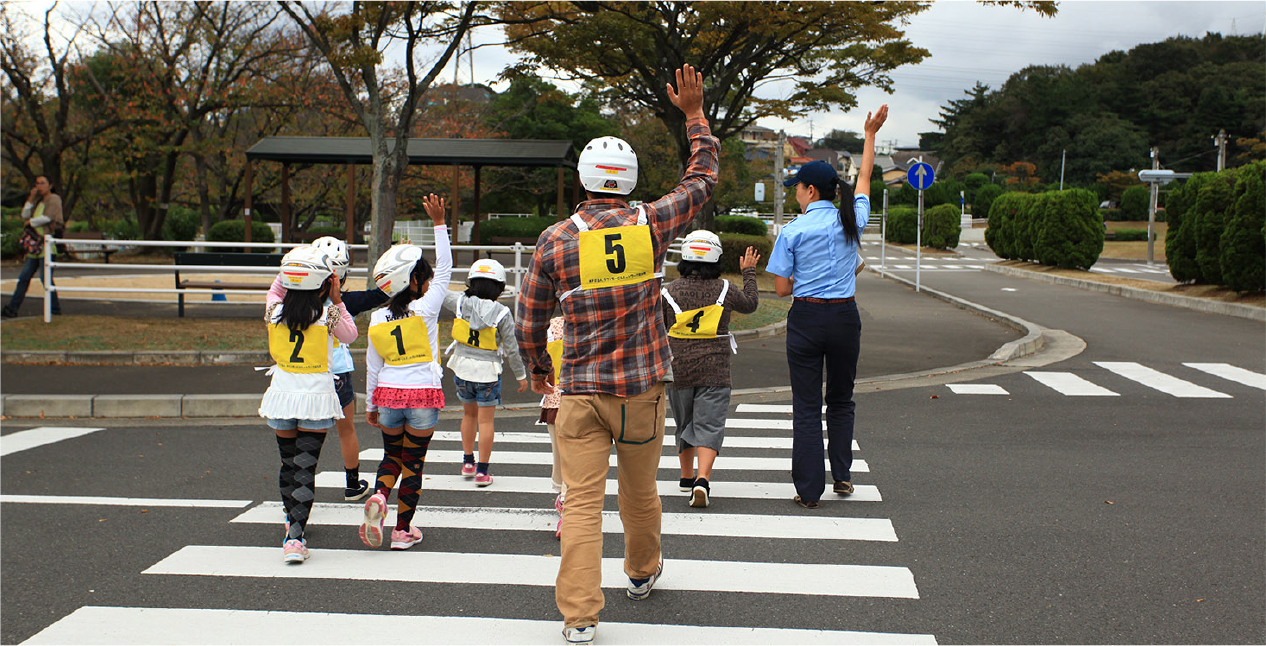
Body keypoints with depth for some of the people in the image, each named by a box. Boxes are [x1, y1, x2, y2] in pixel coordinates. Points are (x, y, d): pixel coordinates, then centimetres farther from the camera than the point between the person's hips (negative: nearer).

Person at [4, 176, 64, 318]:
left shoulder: (54, 199, -3)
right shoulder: (38, 201, 22)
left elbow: (47, 217, -16)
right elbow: (25, 216, 14)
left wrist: (31, 222, 0)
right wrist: (31, 199, 4)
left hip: (47, 243, -8)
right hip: (35, 244, 8)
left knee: (45, 277, -10)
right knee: (24, 277, 5)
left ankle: (55, 308, 0)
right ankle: (12, 308, 6)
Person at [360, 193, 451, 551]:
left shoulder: (377, 318, 1)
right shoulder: (425, 309, -11)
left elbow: (372, 366, 6)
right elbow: (445, 270, -6)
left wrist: (371, 404, 16)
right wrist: (439, 223, -6)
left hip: (388, 395, 3)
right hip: (423, 394, -3)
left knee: (391, 455, 20)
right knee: (413, 463, 8)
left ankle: (379, 496, -9)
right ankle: (403, 529, 11)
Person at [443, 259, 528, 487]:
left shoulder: (461, 302, -8)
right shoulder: (502, 313, -13)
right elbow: (511, 348, -8)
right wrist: (521, 375, 4)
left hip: (462, 367, 3)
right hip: (488, 371, -3)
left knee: (469, 414, 22)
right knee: (485, 420, 4)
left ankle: (468, 462, 29)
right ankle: (482, 472, 5)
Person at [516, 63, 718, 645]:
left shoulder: (554, 241, -6)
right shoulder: (651, 225, -6)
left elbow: (529, 323, 2)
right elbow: (702, 179, 12)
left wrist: (537, 367, 22)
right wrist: (695, 114, 23)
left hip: (580, 393, -1)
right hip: (641, 389, 2)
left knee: (582, 503, -1)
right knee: (640, 493, 20)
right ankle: (642, 573, 44)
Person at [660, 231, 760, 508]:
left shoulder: (669, 292, -4)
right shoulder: (724, 290, -3)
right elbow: (750, 303, 17)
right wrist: (749, 272, 30)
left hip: (678, 370, 1)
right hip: (715, 372, -1)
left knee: (684, 423, 18)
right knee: (709, 426, -3)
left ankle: (687, 476, 31)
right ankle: (702, 481, -21)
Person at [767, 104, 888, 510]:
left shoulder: (792, 232, -7)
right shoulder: (851, 222, 2)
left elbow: (781, 289, -5)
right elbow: (864, 179, 21)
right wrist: (871, 133, 32)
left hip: (806, 319, -3)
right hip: (845, 317, 3)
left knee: (806, 406, 3)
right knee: (840, 400, 19)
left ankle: (809, 491, 4)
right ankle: (842, 476, 21)